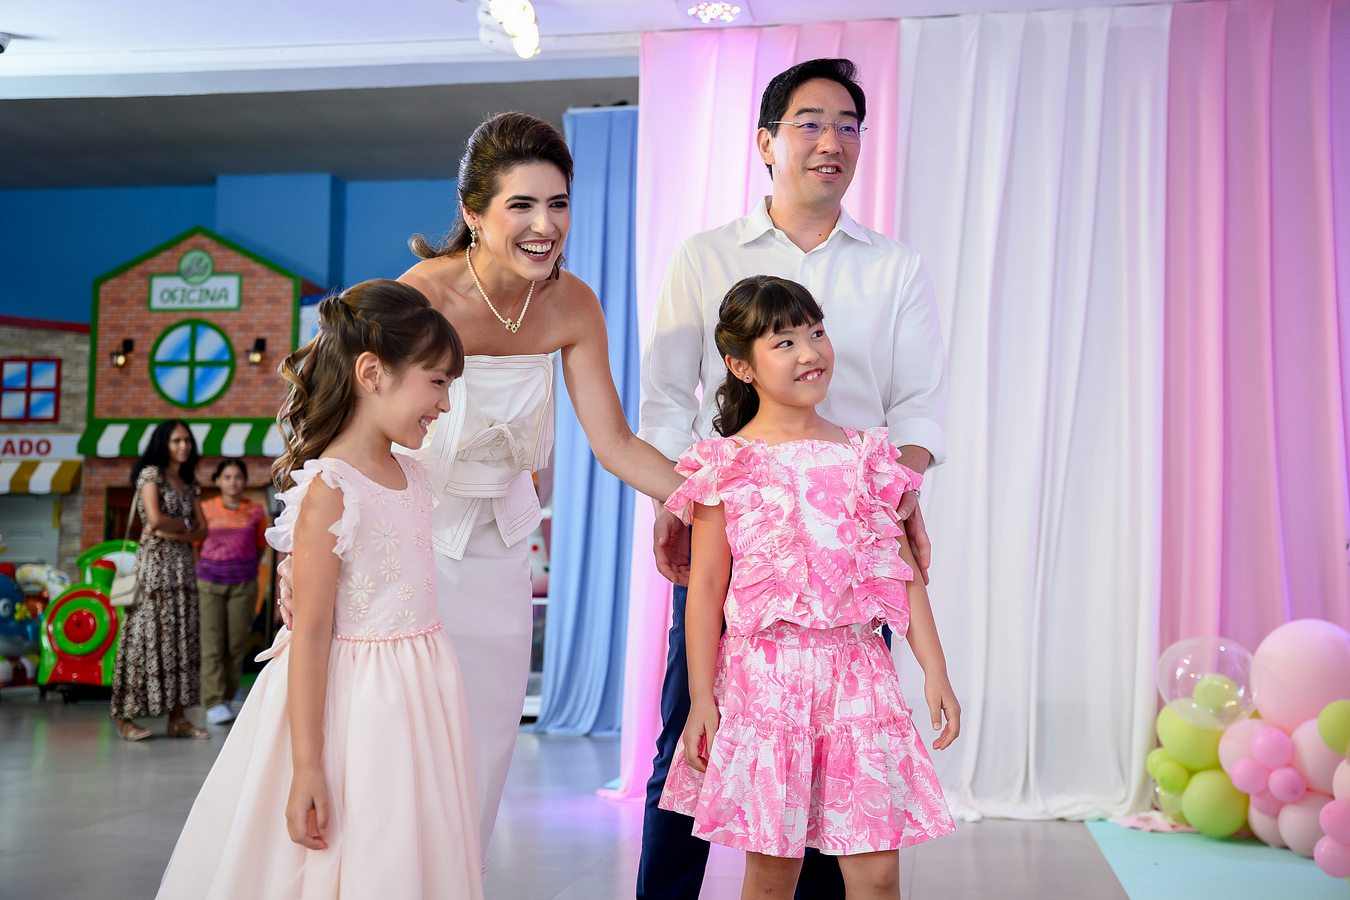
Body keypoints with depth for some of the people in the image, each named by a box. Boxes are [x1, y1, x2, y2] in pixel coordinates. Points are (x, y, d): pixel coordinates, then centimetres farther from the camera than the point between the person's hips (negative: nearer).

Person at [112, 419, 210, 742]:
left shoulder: (189, 484, 17)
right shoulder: (151, 473, -2)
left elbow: (202, 530, 9)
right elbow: (155, 518, -17)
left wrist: (172, 532, -8)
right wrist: (185, 524, 0)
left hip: (183, 566, 6)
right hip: (153, 564, -6)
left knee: (181, 637, 2)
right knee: (147, 634, -9)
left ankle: (178, 717, 3)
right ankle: (125, 717, -5)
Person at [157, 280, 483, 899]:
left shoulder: (410, 474, 8)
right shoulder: (328, 490, -17)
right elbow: (309, 634, -18)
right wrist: (307, 769, -19)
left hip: (419, 695, 8)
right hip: (353, 702, -8)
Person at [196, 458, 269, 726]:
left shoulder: (256, 512, 1)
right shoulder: (205, 509, 0)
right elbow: (196, 546, 12)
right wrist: (205, 572, 12)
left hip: (243, 585, 1)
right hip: (209, 583, -1)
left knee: (236, 643, 3)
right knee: (212, 643, -7)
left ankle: (227, 697, 18)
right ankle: (213, 704, -8)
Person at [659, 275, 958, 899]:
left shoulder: (863, 455, 8)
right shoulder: (728, 465, -1)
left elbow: (903, 570, 9)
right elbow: (705, 588, 0)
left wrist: (935, 671, 4)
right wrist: (700, 699, -3)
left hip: (857, 672, 2)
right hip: (764, 676, -2)